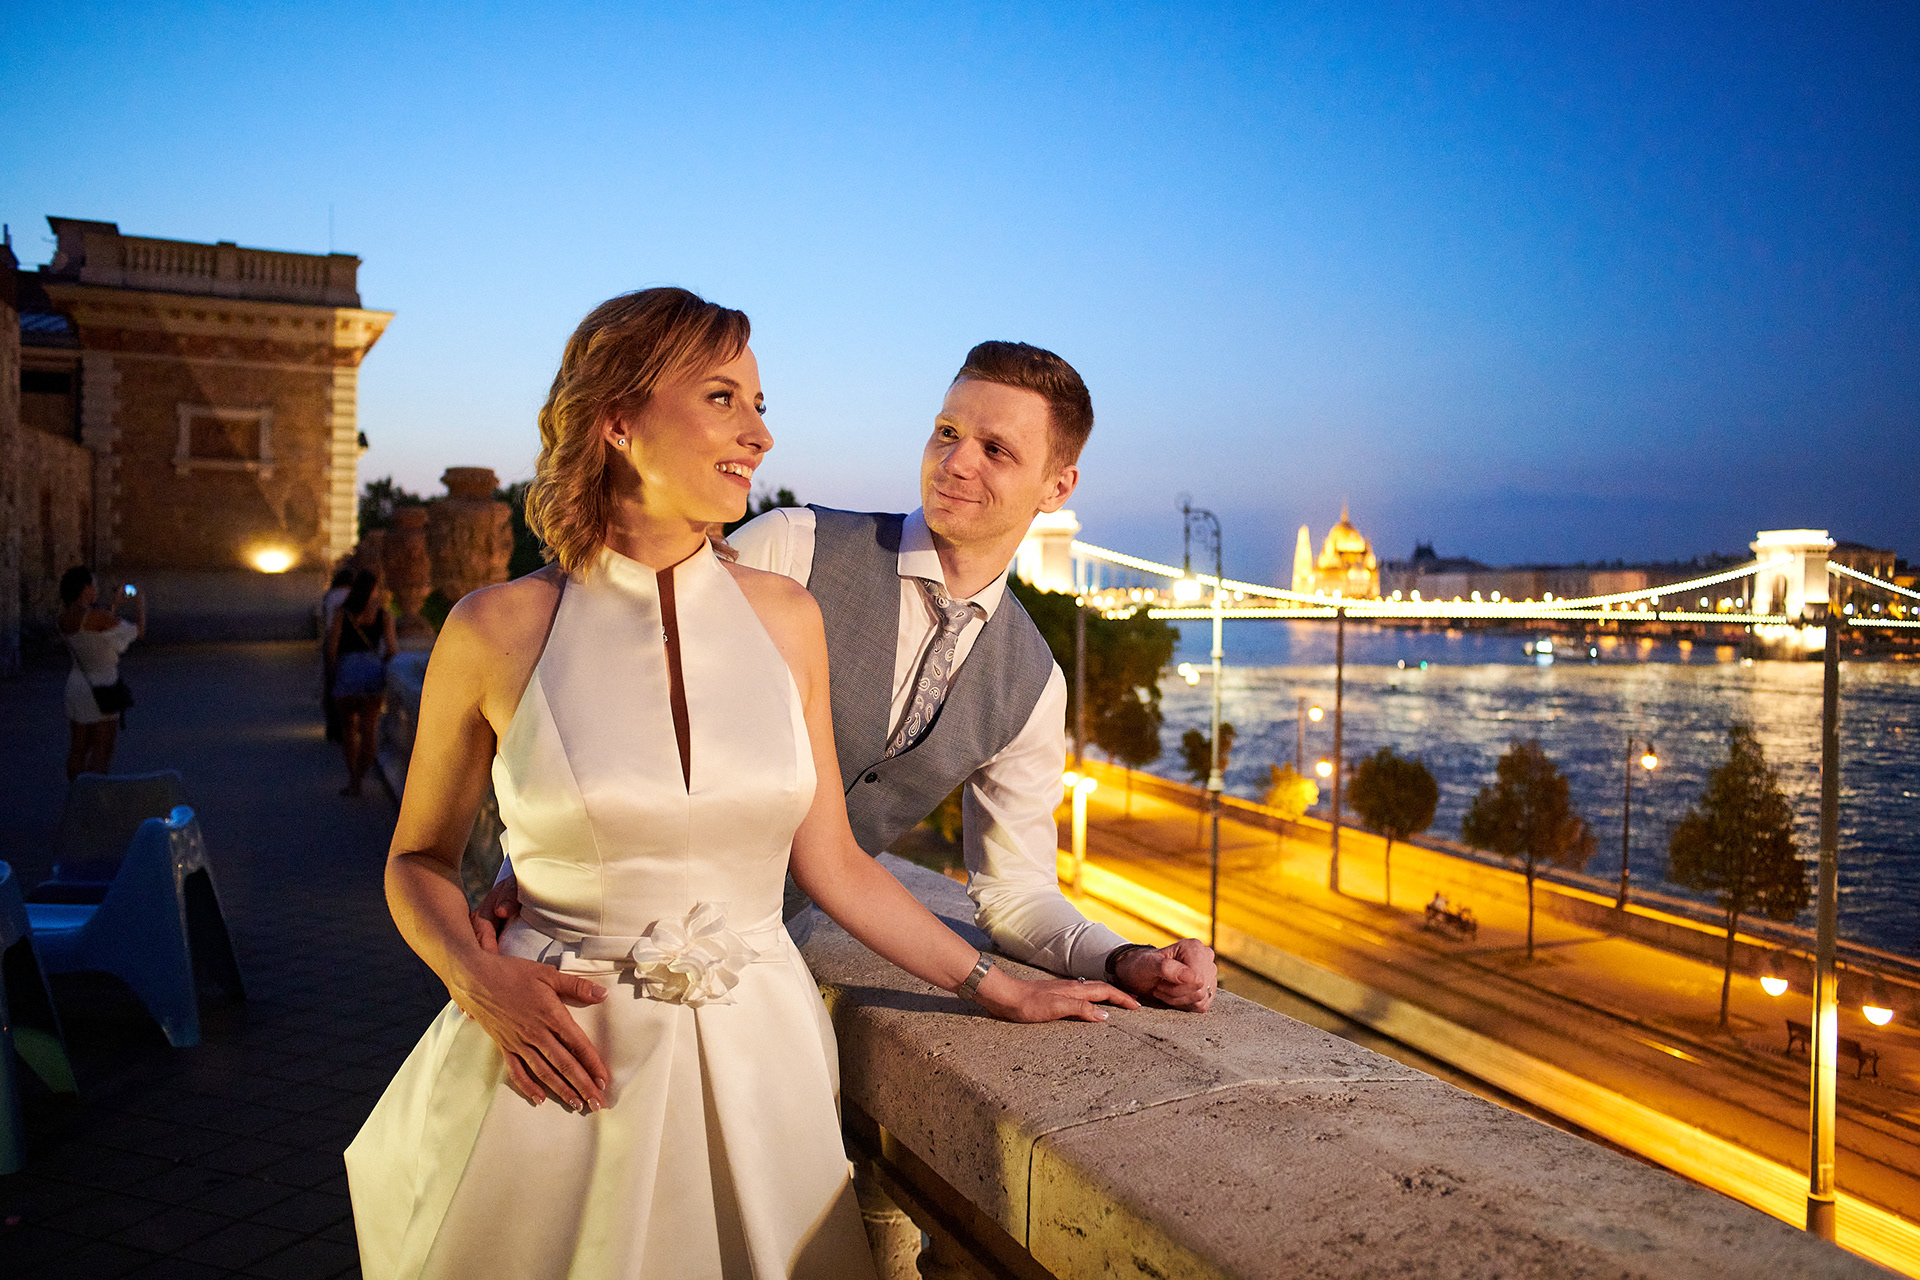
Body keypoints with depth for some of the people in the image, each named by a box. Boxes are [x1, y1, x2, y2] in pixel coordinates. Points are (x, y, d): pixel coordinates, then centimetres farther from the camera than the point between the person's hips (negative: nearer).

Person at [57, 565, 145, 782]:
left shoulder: (65, 618, 3)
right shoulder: (99, 617, -21)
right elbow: (138, 631, -8)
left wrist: (116, 604, 24)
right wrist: (140, 606, 9)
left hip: (77, 682, 8)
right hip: (102, 689, -8)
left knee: (78, 747, 14)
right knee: (102, 751, -2)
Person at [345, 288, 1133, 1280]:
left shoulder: (785, 618, -1)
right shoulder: (499, 630, -8)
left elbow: (830, 862, 4)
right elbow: (418, 859, 5)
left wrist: (998, 990, 6)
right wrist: (481, 979, -13)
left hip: (757, 1055, 3)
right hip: (561, 1061, -2)